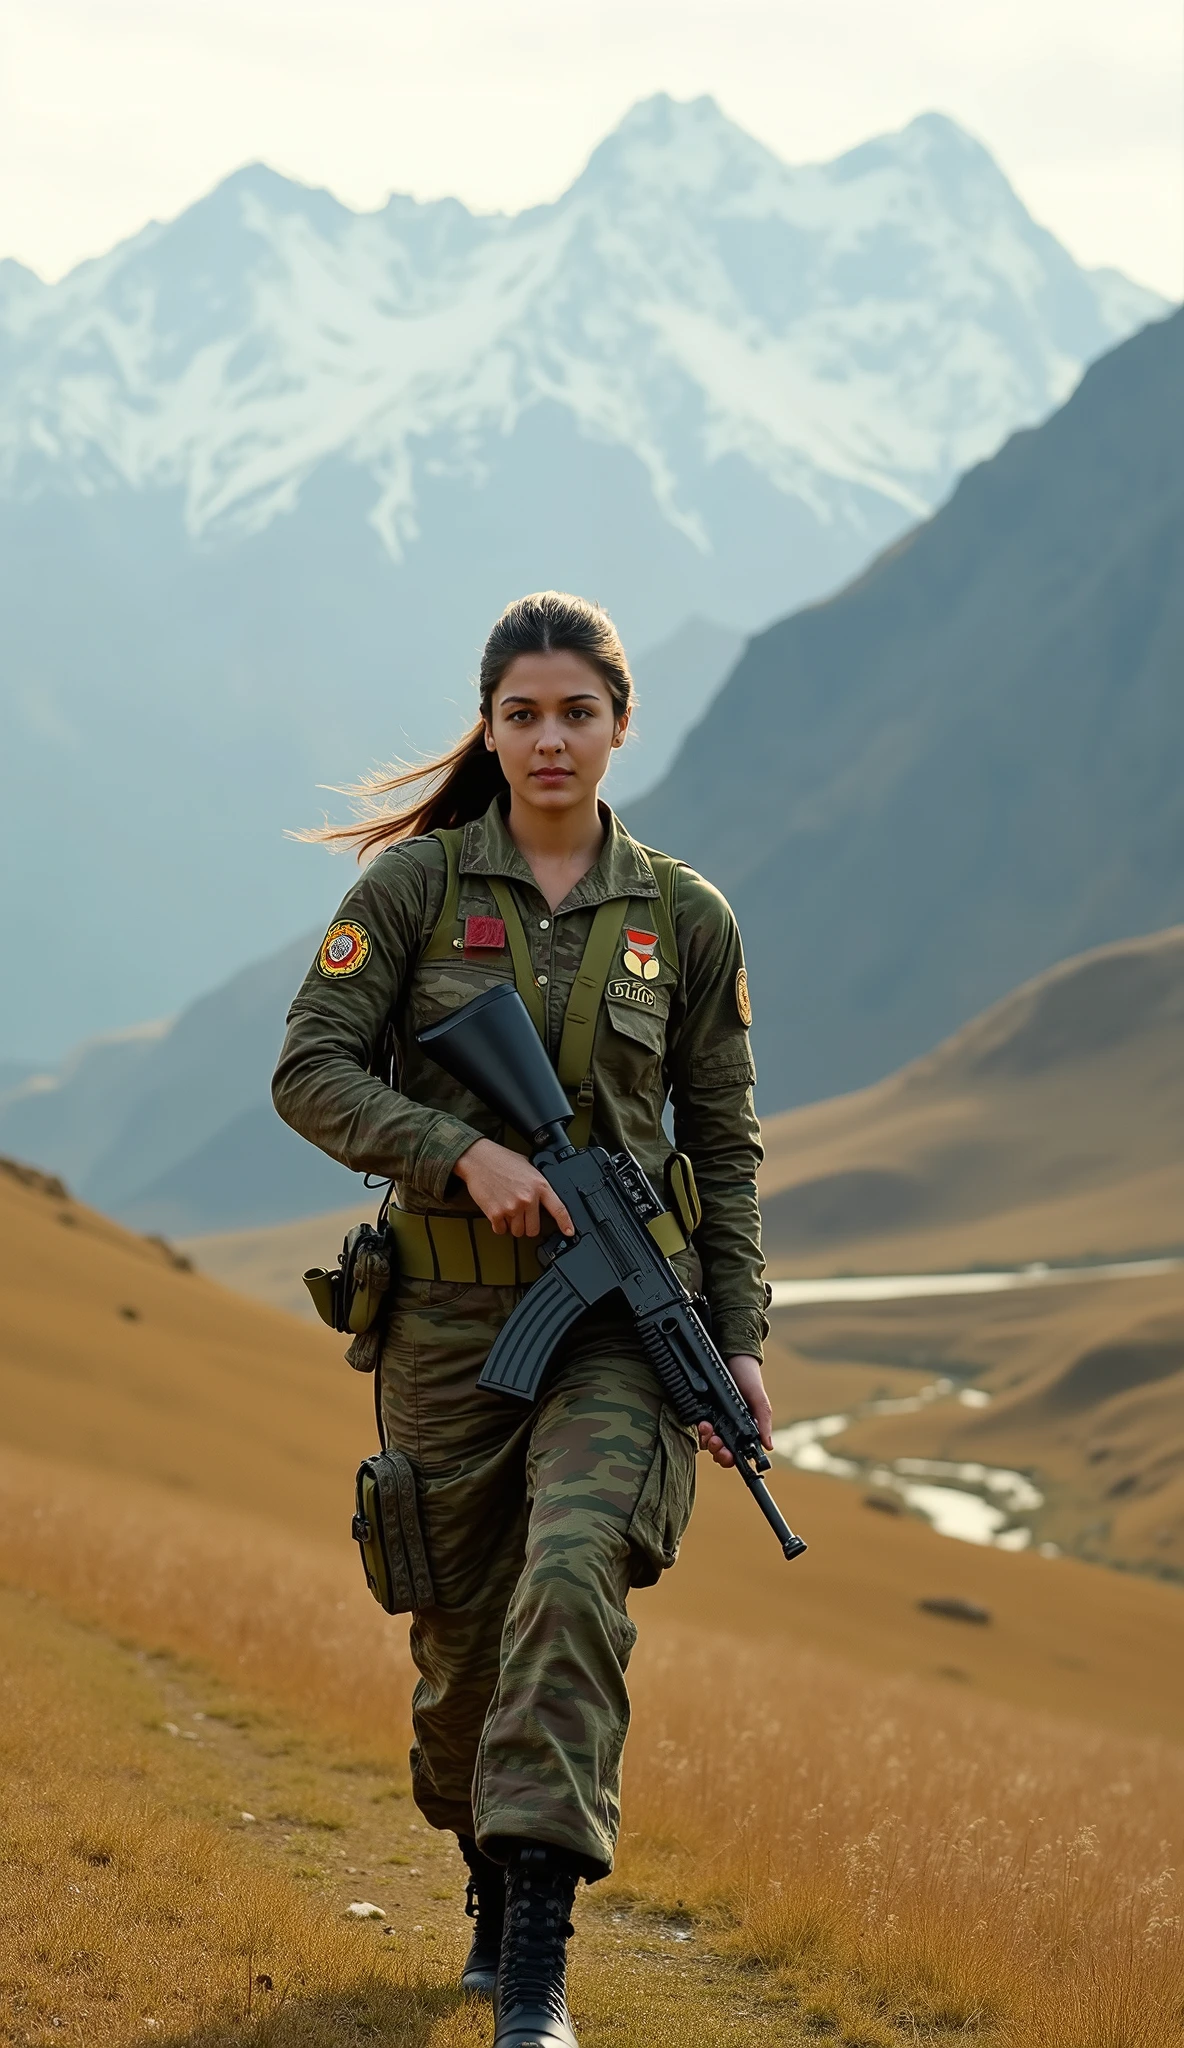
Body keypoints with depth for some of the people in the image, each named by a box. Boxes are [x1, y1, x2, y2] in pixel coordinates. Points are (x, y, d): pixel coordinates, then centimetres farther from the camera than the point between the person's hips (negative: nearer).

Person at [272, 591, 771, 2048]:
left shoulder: (684, 918, 5)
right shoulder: (415, 882, 1)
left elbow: (724, 1147, 10)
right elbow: (311, 1071, -5)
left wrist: (738, 1339, 4)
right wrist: (462, 1152, -18)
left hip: (622, 1313, -1)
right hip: (451, 1312, 1)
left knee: (573, 1578, -23)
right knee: (460, 1629, 11)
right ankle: (492, 1889, 40)